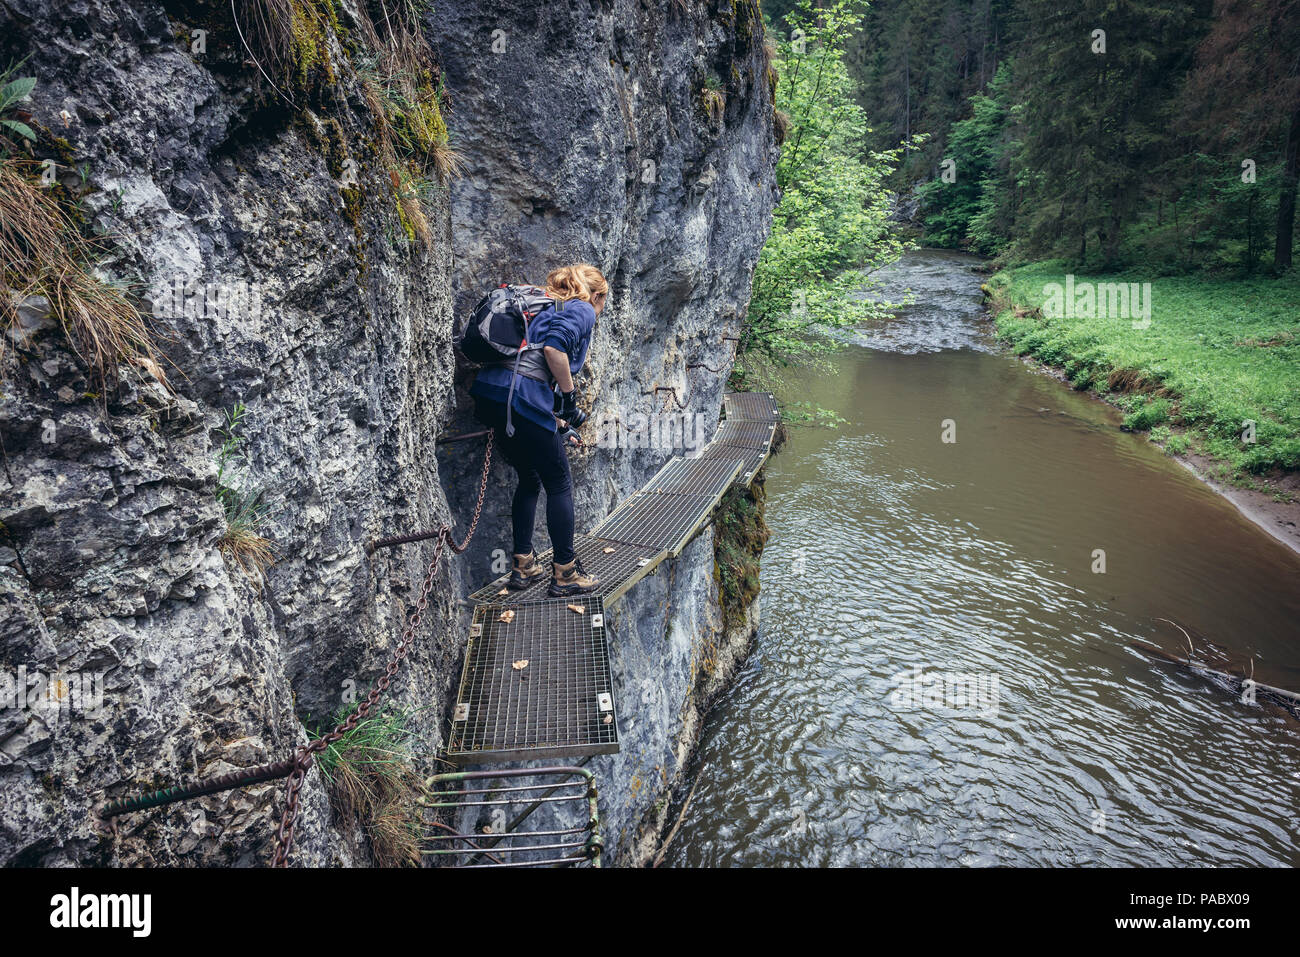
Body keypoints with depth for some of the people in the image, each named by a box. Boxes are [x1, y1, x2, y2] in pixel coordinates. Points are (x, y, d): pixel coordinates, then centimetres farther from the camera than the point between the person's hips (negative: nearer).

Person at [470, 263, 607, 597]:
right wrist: (569, 396, -6)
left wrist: (558, 422, 38)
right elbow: (553, 347, -17)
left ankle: (523, 566, 28)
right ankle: (564, 574, 14)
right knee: (559, 485, 7)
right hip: (520, 400, -9)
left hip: (490, 394, 9)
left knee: (529, 480, 23)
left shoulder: (547, 307, 30)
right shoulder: (582, 310, 4)